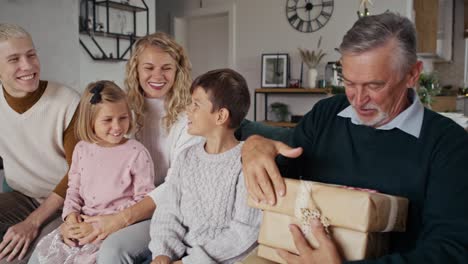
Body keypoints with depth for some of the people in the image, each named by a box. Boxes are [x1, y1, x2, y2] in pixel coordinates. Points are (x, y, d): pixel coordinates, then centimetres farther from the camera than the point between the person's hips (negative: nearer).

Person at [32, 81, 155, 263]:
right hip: (82, 222, 5)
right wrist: (71, 215, -5)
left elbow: (144, 200, -11)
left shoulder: (137, 152, -11)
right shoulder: (82, 149, 5)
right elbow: (73, 188, 15)